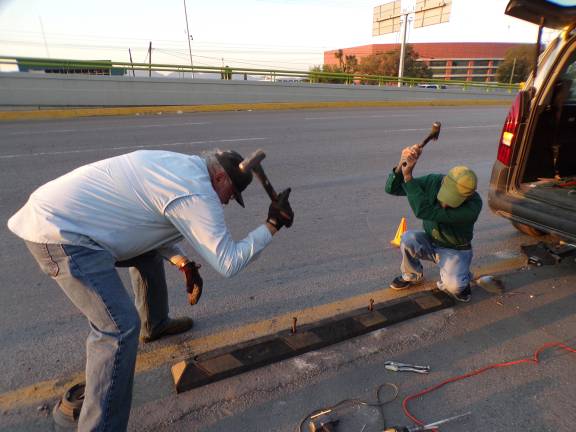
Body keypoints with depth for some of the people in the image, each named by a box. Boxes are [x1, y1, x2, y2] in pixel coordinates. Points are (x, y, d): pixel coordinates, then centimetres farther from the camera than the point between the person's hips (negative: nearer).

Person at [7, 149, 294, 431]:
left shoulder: (180, 165, 9)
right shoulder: (196, 192, -21)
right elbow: (227, 263, -21)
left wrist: (183, 263, 12)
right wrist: (272, 225, -12)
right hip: (60, 233, -11)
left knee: (148, 252, 25)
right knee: (120, 326, -16)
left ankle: (155, 324, 45)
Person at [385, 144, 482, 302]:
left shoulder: (473, 205, -33)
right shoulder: (433, 181, -21)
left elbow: (425, 211, -44)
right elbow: (391, 188, -23)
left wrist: (408, 175, -47)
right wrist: (402, 164, -41)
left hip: (455, 250, -3)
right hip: (430, 243, 3)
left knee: (453, 286, -30)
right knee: (408, 238, -30)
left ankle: (458, 279, 10)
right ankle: (412, 276, 0)